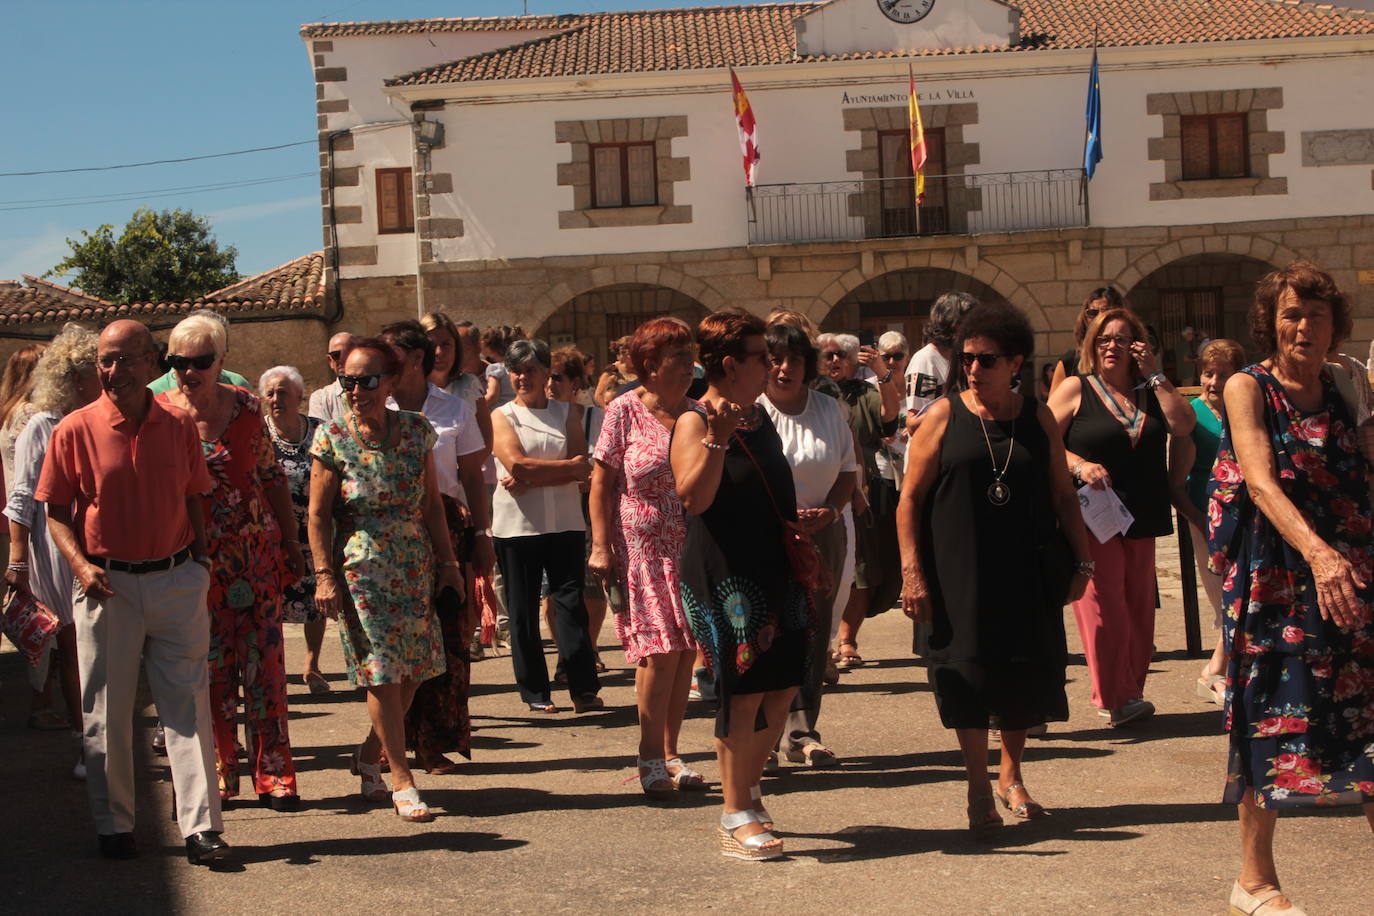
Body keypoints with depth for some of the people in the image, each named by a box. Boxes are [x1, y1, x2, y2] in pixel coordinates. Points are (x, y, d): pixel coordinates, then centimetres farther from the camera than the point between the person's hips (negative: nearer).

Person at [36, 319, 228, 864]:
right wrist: (80, 564, -13)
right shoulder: (75, 430, -4)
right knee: (107, 711, 7)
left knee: (188, 704, 1)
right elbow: (57, 512, 2)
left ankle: (200, 826, 6)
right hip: (108, 585, -1)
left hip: (177, 581, 1)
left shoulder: (179, 426, 3)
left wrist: (201, 564, 4)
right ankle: (114, 826, 20)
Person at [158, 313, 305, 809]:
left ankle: (273, 773, 9)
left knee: (264, 662, 0)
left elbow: (272, 476, 11)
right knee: (209, 667, 3)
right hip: (192, 559, -1)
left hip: (256, 551, 1)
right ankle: (219, 774, 16)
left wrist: (291, 540, 11)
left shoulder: (246, 406, 3)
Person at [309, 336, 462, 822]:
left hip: (416, 564, 4)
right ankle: (402, 780, 3)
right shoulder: (332, 437, -5)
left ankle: (369, 755, 27)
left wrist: (448, 561, 9)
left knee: (411, 671, 5)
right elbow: (318, 513, -3)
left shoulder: (417, 430, 4)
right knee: (382, 671, -6)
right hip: (361, 567, -4)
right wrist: (324, 574, -9)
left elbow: (431, 503, 10)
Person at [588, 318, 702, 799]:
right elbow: (601, 482, -5)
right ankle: (651, 757, 7)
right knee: (661, 649, -7)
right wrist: (600, 547, -11)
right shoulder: (624, 411, -5)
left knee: (685, 652, 5)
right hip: (641, 550, -4)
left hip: (690, 551, 4)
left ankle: (669, 753, 17)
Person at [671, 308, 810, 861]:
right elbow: (694, 497, -24)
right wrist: (717, 438, -32)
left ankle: (746, 789, 26)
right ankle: (736, 819, 3)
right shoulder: (695, 422, -11)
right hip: (725, 578, -8)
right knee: (744, 693, -7)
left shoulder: (759, 416, 14)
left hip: (773, 571, 8)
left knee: (783, 687, 9)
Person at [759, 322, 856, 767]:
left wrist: (829, 510, -4)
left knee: (812, 632, 2)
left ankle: (801, 731, 7)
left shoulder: (828, 409, 10)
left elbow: (848, 469, 14)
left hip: (822, 533, 4)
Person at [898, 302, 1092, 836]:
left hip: (1026, 574, 3)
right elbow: (910, 496, -3)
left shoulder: (1038, 419, 6)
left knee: (1026, 673, 9)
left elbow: (1063, 495, 12)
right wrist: (912, 572, -10)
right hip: (960, 576, -3)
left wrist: (1082, 560, 6)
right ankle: (979, 791, 10)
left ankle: (1011, 777, 29)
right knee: (969, 673, -2)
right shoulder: (944, 416, -2)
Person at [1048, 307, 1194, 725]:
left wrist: (1155, 376, -3)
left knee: (1138, 606, 7)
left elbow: (1183, 425, -3)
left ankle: (1126, 695, 16)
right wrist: (1079, 466, -20)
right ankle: (1116, 697, -5)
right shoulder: (1075, 389, 2)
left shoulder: (1149, 391, 13)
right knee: (1103, 604, -10)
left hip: (1141, 517, 5)